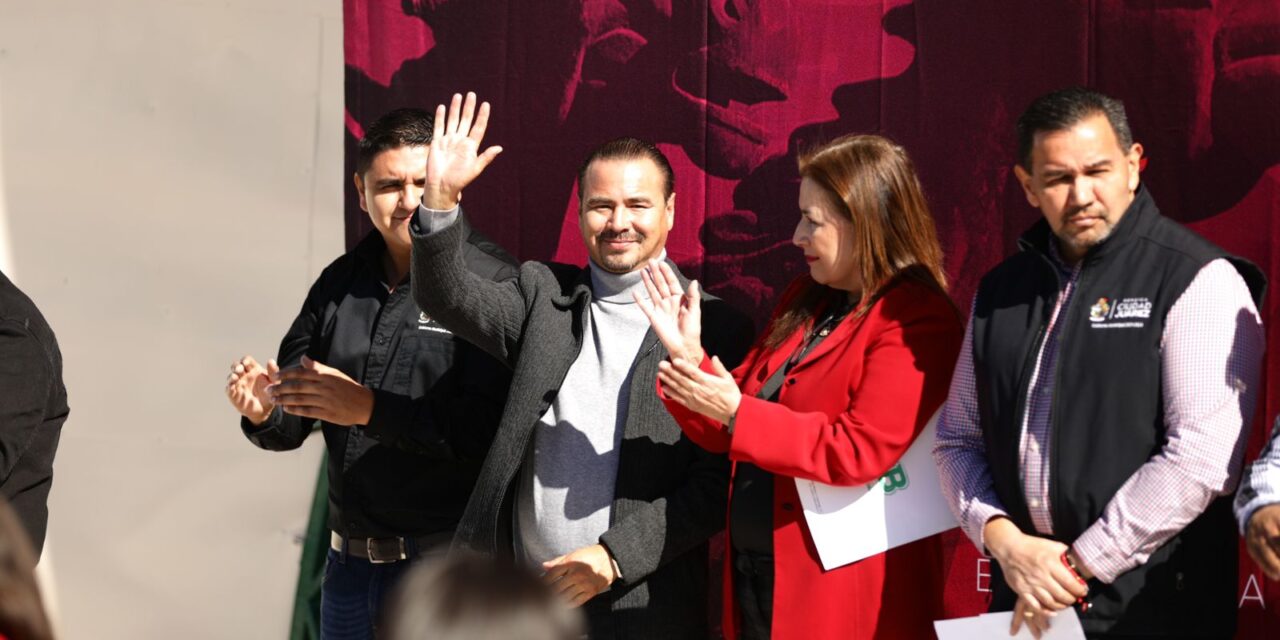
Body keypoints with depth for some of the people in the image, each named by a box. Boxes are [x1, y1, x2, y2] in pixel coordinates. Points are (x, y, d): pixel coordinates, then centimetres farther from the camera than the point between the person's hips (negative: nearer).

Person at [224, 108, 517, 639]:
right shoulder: (340, 284, 8)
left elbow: (492, 426, -22)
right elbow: (294, 424, 13)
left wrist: (370, 408, -24)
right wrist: (264, 412, -9)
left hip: (448, 573, -6)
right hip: (351, 563, 6)